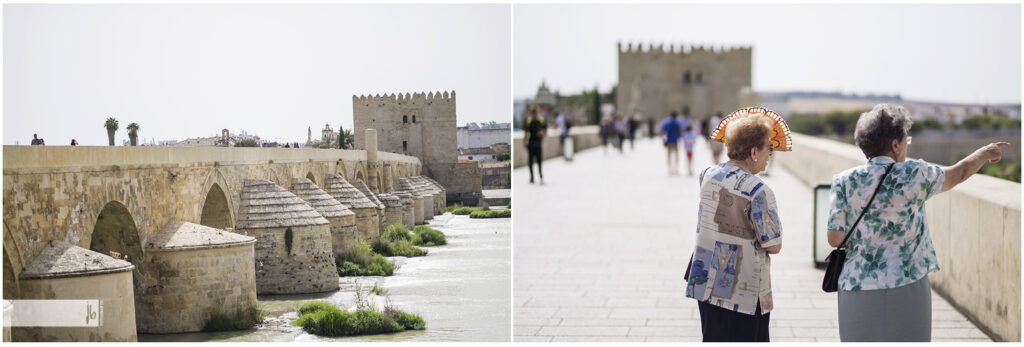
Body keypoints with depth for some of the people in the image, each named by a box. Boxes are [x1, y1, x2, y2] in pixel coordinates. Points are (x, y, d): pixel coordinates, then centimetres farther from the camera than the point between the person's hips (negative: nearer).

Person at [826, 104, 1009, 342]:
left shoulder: (845, 182, -3)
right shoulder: (914, 175, -5)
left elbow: (835, 239, -4)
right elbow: (959, 174, 14)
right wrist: (985, 153, 34)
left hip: (856, 290, 2)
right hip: (905, 286, -2)